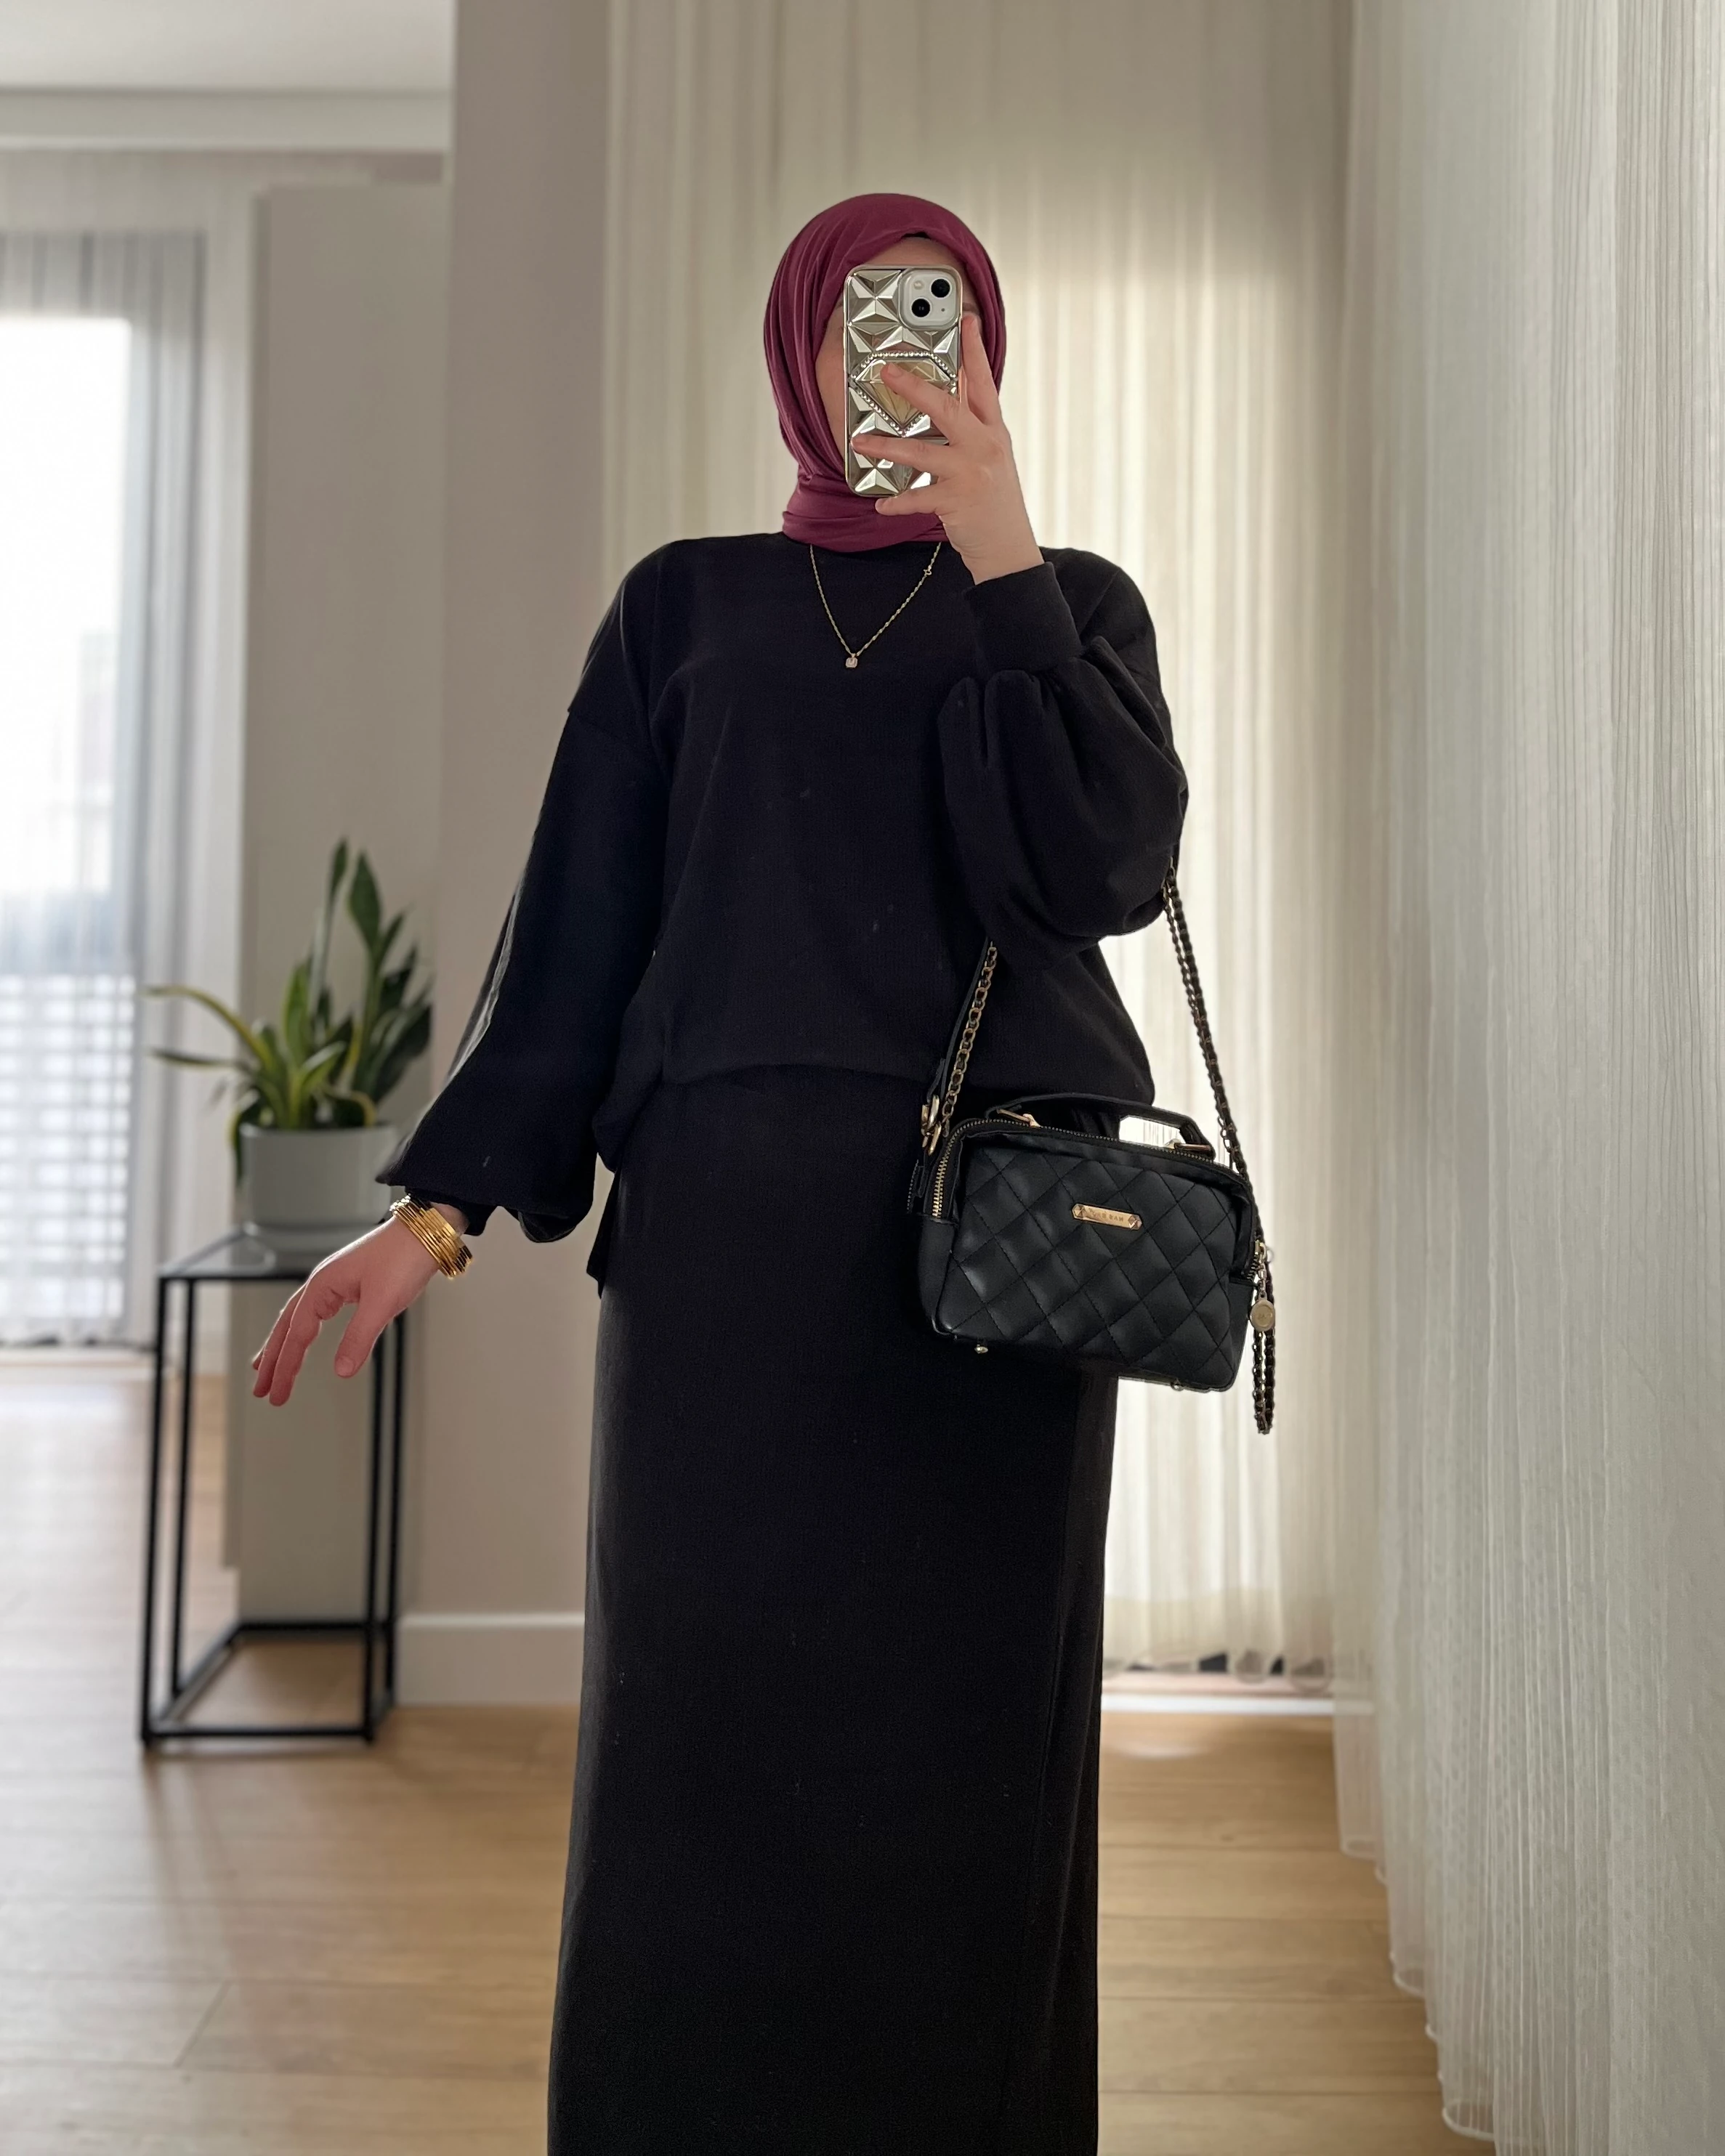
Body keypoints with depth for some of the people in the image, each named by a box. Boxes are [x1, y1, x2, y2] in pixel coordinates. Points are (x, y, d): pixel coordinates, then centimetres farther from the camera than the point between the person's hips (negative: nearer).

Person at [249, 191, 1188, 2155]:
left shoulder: (1072, 603, 14)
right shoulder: (688, 605, 14)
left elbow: (1112, 869, -4)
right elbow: (582, 921, 8)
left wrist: (999, 558, -6)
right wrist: (443, 1198, -1)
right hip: (731, 1219, 0)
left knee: (966, 1736, 2)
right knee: (710, 1722, 0)